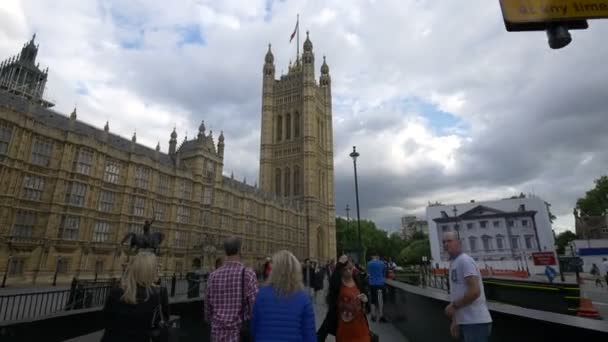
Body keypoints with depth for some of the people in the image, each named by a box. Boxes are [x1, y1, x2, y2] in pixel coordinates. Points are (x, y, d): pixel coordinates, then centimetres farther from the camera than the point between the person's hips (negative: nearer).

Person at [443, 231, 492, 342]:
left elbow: (474, 291, -22)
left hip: (475, 322, -9)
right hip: (465, 322, 9)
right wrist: (455, 321, 15)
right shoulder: (453, 263, 14)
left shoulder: (465, 260, -14)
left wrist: (454, 305, -13)